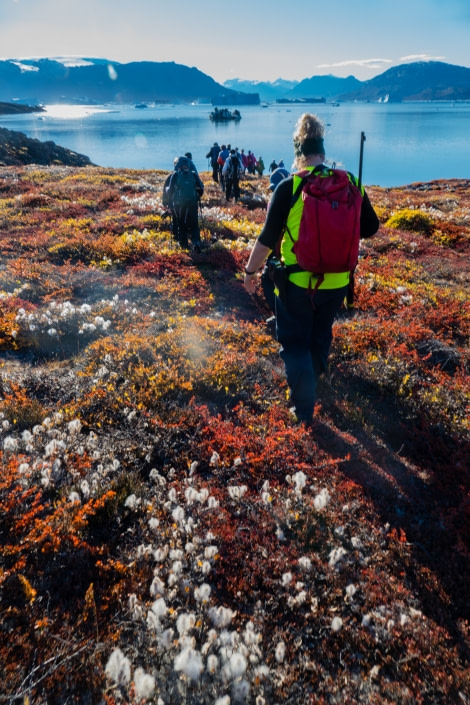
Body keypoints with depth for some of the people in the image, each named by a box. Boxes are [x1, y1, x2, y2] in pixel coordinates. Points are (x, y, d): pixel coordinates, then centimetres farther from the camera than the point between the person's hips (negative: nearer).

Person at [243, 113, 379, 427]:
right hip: (337, 281, 4)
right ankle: (313, 375, 51)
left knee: (294, 341, 10)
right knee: (322, 331, 26)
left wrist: (251, 271, 1)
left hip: (297, 281, -4)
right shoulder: (351, 183, -2)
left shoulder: (289, 186, -13)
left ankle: (304, 410, 10)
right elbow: (371, 227, 7)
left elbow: (268, 238, -12)